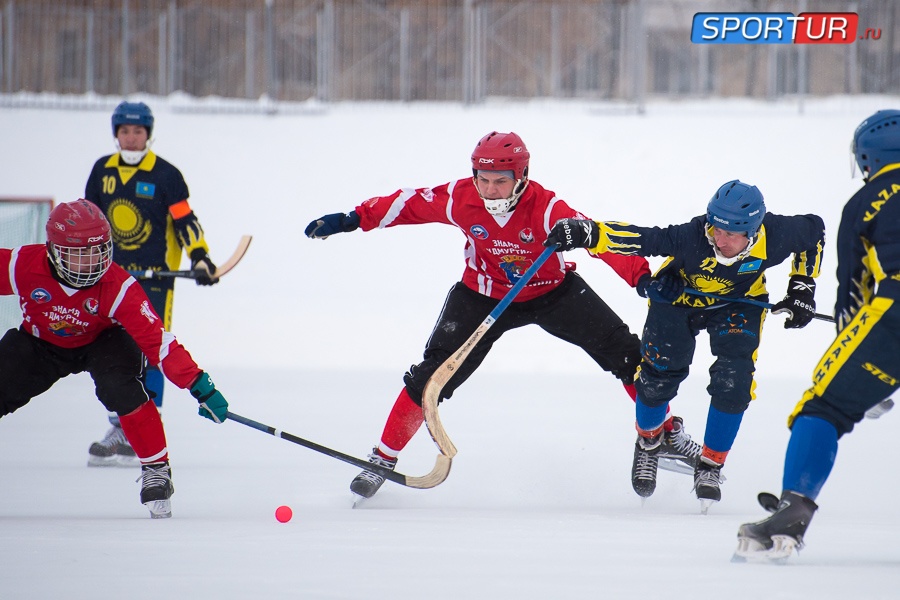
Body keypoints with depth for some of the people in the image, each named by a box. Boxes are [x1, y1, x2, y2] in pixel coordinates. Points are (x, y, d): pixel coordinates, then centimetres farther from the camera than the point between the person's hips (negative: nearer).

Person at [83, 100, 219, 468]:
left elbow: (184, 220, -7)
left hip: (156, 275, -5)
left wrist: (200, 257, -17)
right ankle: (121, 426, 16)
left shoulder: (165, 175, -6)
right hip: (114, 273, 5)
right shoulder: (102, 171, 9)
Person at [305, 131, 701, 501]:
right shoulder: (459, 199, -23)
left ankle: (666, 432, 14)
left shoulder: (545, 207, -30)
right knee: (434, 373, -9)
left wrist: (641, 276, -50)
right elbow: (410, 205, -8)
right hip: (485, 295, 1)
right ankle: (384, 456, 5)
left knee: (625, 353, -6)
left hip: (552, 291, -1)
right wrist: (352, 220, -8)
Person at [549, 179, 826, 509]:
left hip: (739, 301, 1)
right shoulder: (693, 237, -40)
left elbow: (813, 229, -9)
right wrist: (587, 233, -64)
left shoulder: (775, 237, -32)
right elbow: (639, 239, -48)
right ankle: (648, 441, 35)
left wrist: (803, 288, -7)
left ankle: (710, 466, 7)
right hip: (680, 295, -1)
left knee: (733, 382, -15)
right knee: (658, 377, 0)